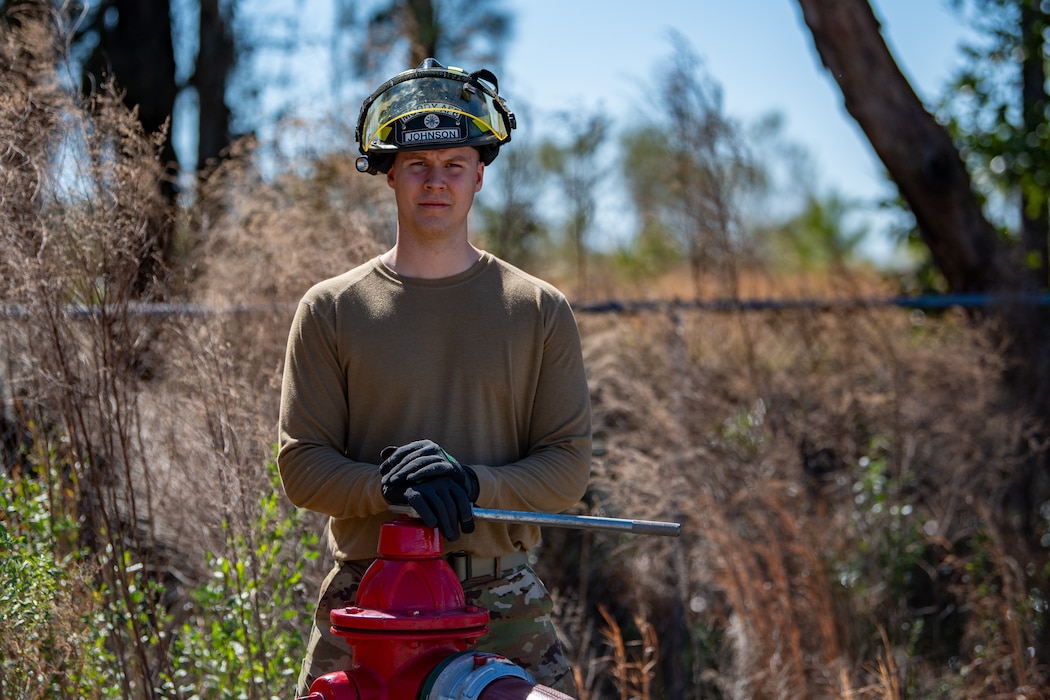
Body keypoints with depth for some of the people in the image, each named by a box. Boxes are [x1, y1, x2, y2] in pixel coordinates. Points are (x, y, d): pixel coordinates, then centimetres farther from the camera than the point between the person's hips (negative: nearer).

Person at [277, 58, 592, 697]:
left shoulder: (540, 311, 7)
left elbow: (569, 464, 3)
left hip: (502, 600, 0)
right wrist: (390, 486, -17)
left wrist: (472, 483, -15)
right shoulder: (331, 311, 6)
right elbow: (301, 465, 1)